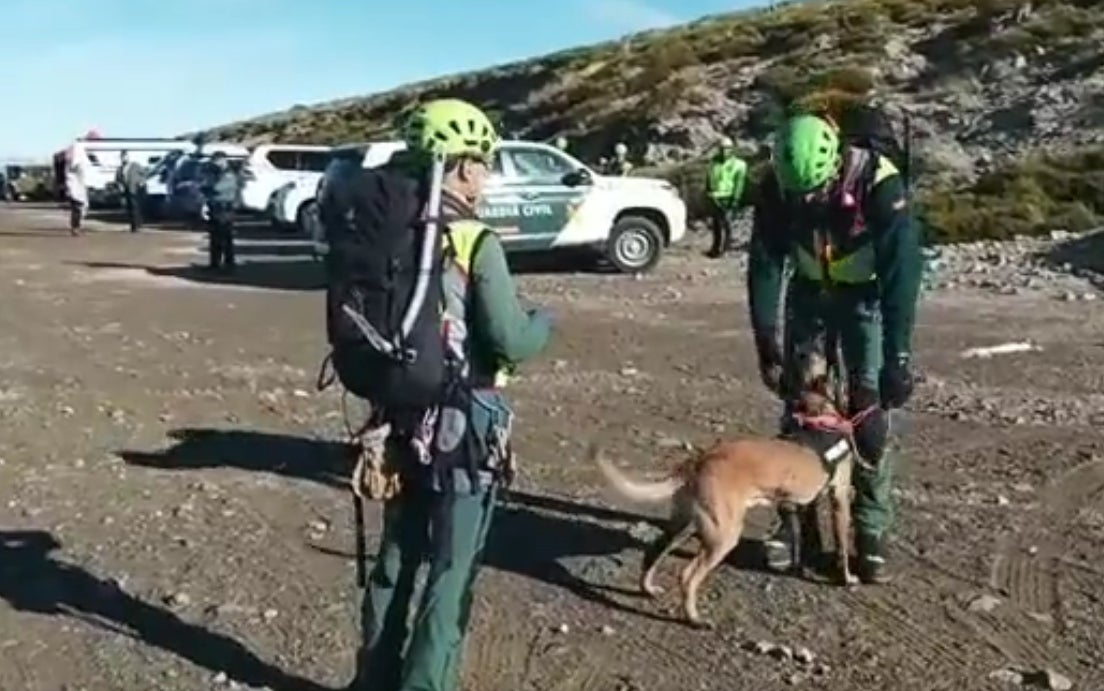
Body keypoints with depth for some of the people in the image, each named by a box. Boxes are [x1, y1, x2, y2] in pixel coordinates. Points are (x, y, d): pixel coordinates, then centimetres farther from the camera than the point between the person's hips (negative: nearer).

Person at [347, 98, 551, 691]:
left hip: (400, 419, 6)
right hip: (464, 425, -6)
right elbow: (511, 342, -15)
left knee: (397, 558, 20)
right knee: (451, 573, 8)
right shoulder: (476, 244, -16)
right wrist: (543, 321, 5)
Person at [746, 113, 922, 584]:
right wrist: (766, 343, -20)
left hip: (868, 297, -3)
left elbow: (902, 270, -32)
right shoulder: (776, 188, -21)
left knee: (870, 414, -7)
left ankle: (871, 532, 5)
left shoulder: (878, 183, -32)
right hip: (810, 293, 3)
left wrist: (898, 358, -35)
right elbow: (764, 265, -16)